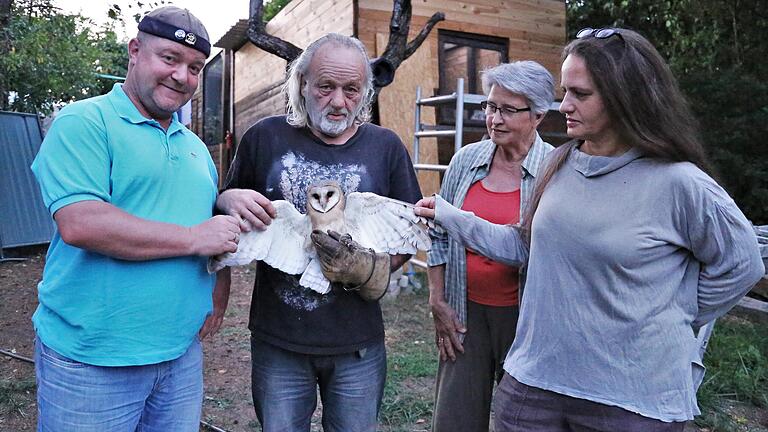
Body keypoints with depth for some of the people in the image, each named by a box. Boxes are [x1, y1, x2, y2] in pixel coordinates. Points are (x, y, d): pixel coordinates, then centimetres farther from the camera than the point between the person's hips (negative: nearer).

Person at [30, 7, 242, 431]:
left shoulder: (194, 147, 13)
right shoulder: (82, 122, -9)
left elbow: (218, 230, 21)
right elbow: (79, 224, -23)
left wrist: (219, 292, 5)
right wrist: (194, 238, -19)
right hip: (90, 361, -6)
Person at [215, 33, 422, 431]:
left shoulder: (386, 147, 0)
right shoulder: (265, 138, -1)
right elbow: (223, 203, 11)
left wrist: (373, 269, -14)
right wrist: (231, 200, -13)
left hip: (358, 343, 1)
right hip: (277, 340, 0)